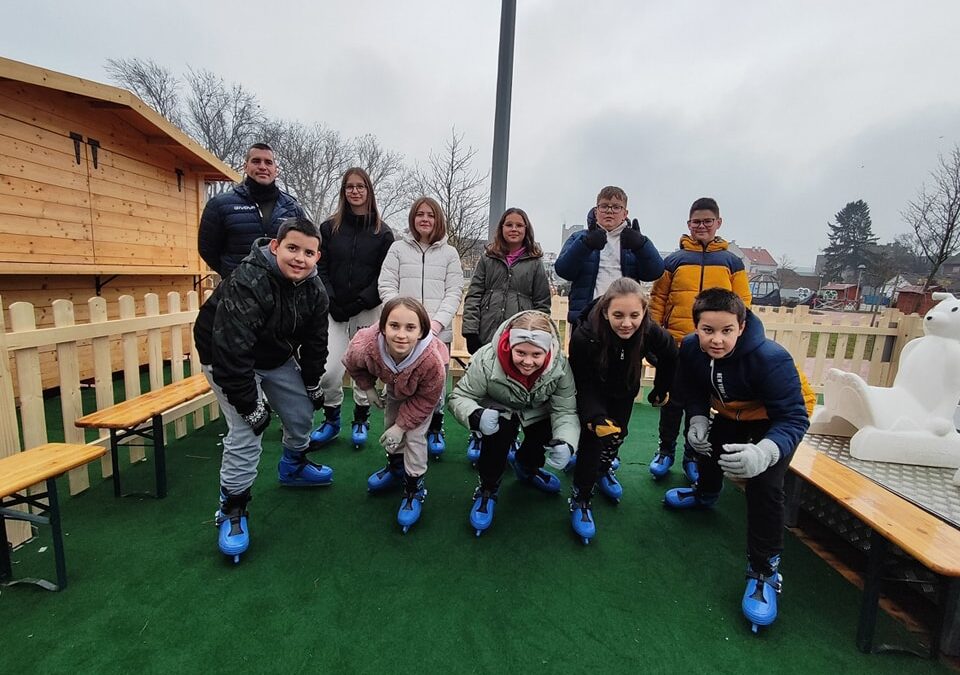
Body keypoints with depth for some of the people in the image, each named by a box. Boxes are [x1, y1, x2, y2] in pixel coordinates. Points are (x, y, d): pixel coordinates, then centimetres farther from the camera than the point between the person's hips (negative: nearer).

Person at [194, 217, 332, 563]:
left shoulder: (314, 290, -13)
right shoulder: (246, 283, -35)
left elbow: (314, 342, 0)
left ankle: (293, 467, 40)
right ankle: (232, 510, 7)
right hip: (227, 358, -6)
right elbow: (231, 352, -35)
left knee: (302, 412, 10)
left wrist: (312, 385, 5)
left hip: (278, 357, 7)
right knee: (246, 433, -14)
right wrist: (250, 405, -28)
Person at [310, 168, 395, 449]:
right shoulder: (329, 228, 7)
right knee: (329, 370, -8)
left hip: (368, 311, 0)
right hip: (334, 310, 1)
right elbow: (320, 270, 4)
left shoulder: (383, 233, 4)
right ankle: (331, 419, 18)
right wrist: (331, 303, -9)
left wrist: (359, 303, -10)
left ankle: (361, 419, 28)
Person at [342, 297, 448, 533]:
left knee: (414, 435, -8)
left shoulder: (432, 361, -46)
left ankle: (414, 488, 14)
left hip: (425, 386, -3)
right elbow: (353, 365, -12)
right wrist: (368, 388, -9)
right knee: (389, 424, 17)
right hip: (395, 382, 4)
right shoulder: (364, 346, -41)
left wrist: (402, 425, -22)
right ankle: (396, 466, 44)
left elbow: (425, 399, -26)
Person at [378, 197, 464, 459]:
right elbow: (386, 286, 3)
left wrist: (438, 321, -12)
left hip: (439, 331, 1)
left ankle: (435, 429, 28)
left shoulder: (449, 253, 10)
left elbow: (454, 292, 3)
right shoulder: (398, 248, 9)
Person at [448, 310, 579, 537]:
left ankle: (526, 467, 25)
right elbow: (459, 396, -27)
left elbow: (566, 411, -23)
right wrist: (477, 416, -49)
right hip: (498, 410, -3)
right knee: (499, 429, -31)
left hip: (537, 412, 3)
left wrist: (565, 443, -43)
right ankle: (487, 488, -4)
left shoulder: (560, 366, -28)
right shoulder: (487, 359, -35)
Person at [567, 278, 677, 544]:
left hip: (625, 390, 4)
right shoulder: (584, 336, -40)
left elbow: (670, 357, -8)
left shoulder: (651, 333, -32)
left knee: (618, 434, 18)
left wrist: (661, 389, 4)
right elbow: (582, 384, -30)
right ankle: (580, 499, 7)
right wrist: (594, 417, -43)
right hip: (593, 392, -3)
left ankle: (603, 470, 50)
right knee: (592, 437, -12)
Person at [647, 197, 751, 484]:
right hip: (675, 345, 0)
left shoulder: (732, 262, 7)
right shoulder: (673, 260, 4)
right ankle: (666, 450, 27)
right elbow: (658, 299, 2)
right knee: (672, 401, 10)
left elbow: (742, 305, 5)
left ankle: (692, 456, 28)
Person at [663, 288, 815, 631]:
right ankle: (705, 494, 61)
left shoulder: (770, 358, -41)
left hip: (777, 418, -5)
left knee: (763, 485, -20)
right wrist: (698, 419, -28)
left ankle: (764, 571, 1)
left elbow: (793, 419, -41)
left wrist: (764, 452, -61)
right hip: (733, 412, 6)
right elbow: (693, 390, -8)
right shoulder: (691, 348, -26)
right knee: (709, 447, 23)